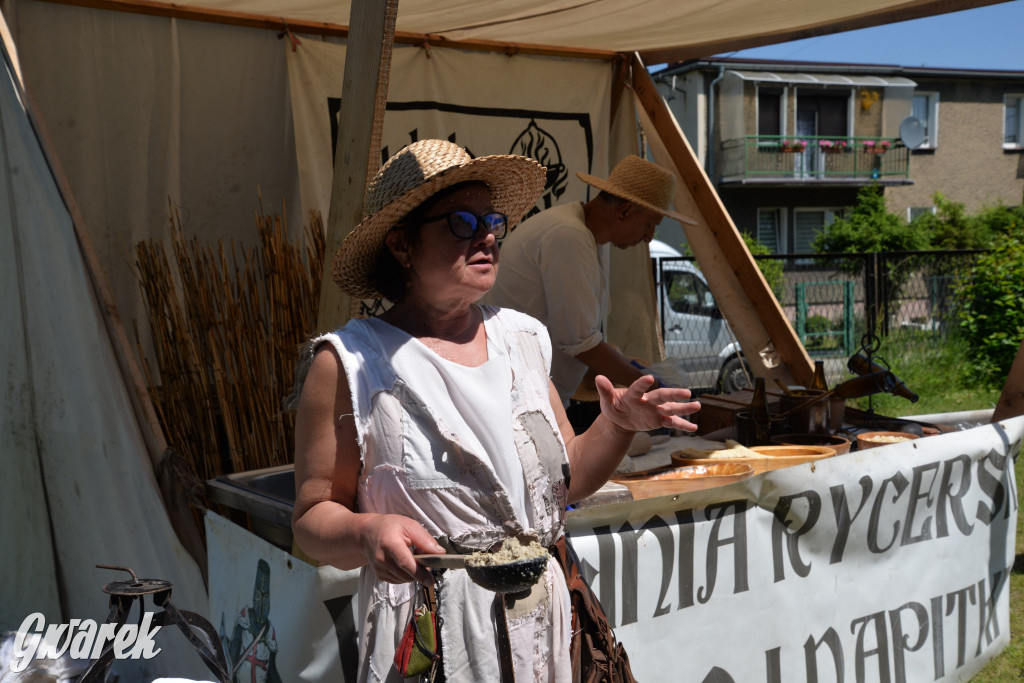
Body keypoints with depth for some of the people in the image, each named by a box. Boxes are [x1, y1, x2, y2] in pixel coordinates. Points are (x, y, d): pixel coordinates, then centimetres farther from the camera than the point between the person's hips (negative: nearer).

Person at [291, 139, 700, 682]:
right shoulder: (350, 364, -10)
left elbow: (568, 482, 12)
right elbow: (313, 517, -8)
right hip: (429, 638, -5)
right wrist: (368, 532, -28)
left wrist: (618, 424, -5)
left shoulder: (522, 338, 7)